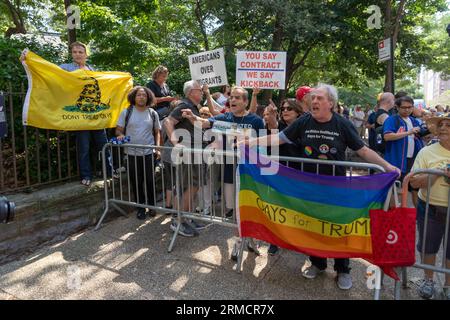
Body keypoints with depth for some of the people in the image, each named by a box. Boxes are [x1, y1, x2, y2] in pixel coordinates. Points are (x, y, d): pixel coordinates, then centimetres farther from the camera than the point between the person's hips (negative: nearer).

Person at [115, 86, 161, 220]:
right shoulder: (126, 112, 3)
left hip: (149, 153, 0)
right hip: (132, 153, 0)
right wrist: (120, 135, -17)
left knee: (149, 181, 4)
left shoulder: (152, 113, 6)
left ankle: (151, 205, 23)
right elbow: (118, 129, 5)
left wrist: (157, 147, 0)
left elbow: (157, 132, 11)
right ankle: (141, 207, 23)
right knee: (136, 182, 8)